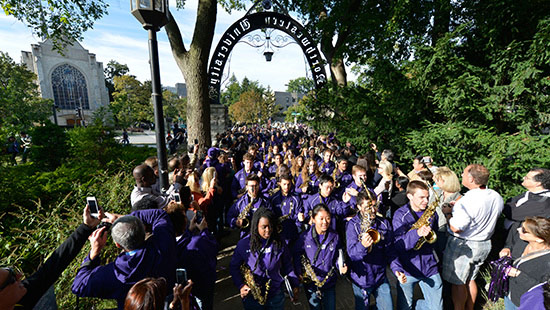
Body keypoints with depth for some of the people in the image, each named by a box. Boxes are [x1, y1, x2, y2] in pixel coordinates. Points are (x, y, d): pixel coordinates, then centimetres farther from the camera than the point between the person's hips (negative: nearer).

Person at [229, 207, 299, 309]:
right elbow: (234, 267, -3)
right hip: (252, 296, -1)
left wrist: (294, 285, -1)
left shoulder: (280, 244, -5)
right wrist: (241, 285, -13)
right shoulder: (243, 244, -11)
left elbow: (288, 266, 5)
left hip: (276, 295, 2)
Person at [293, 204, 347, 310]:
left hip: (330, 283, 2)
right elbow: (297, 255, -5)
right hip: (311, 283, -1)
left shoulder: (335, 237, -7)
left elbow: (338, 257, 4)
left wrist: (340, 267, -14)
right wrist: (300, 273, -14)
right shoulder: (305, 237, -14)